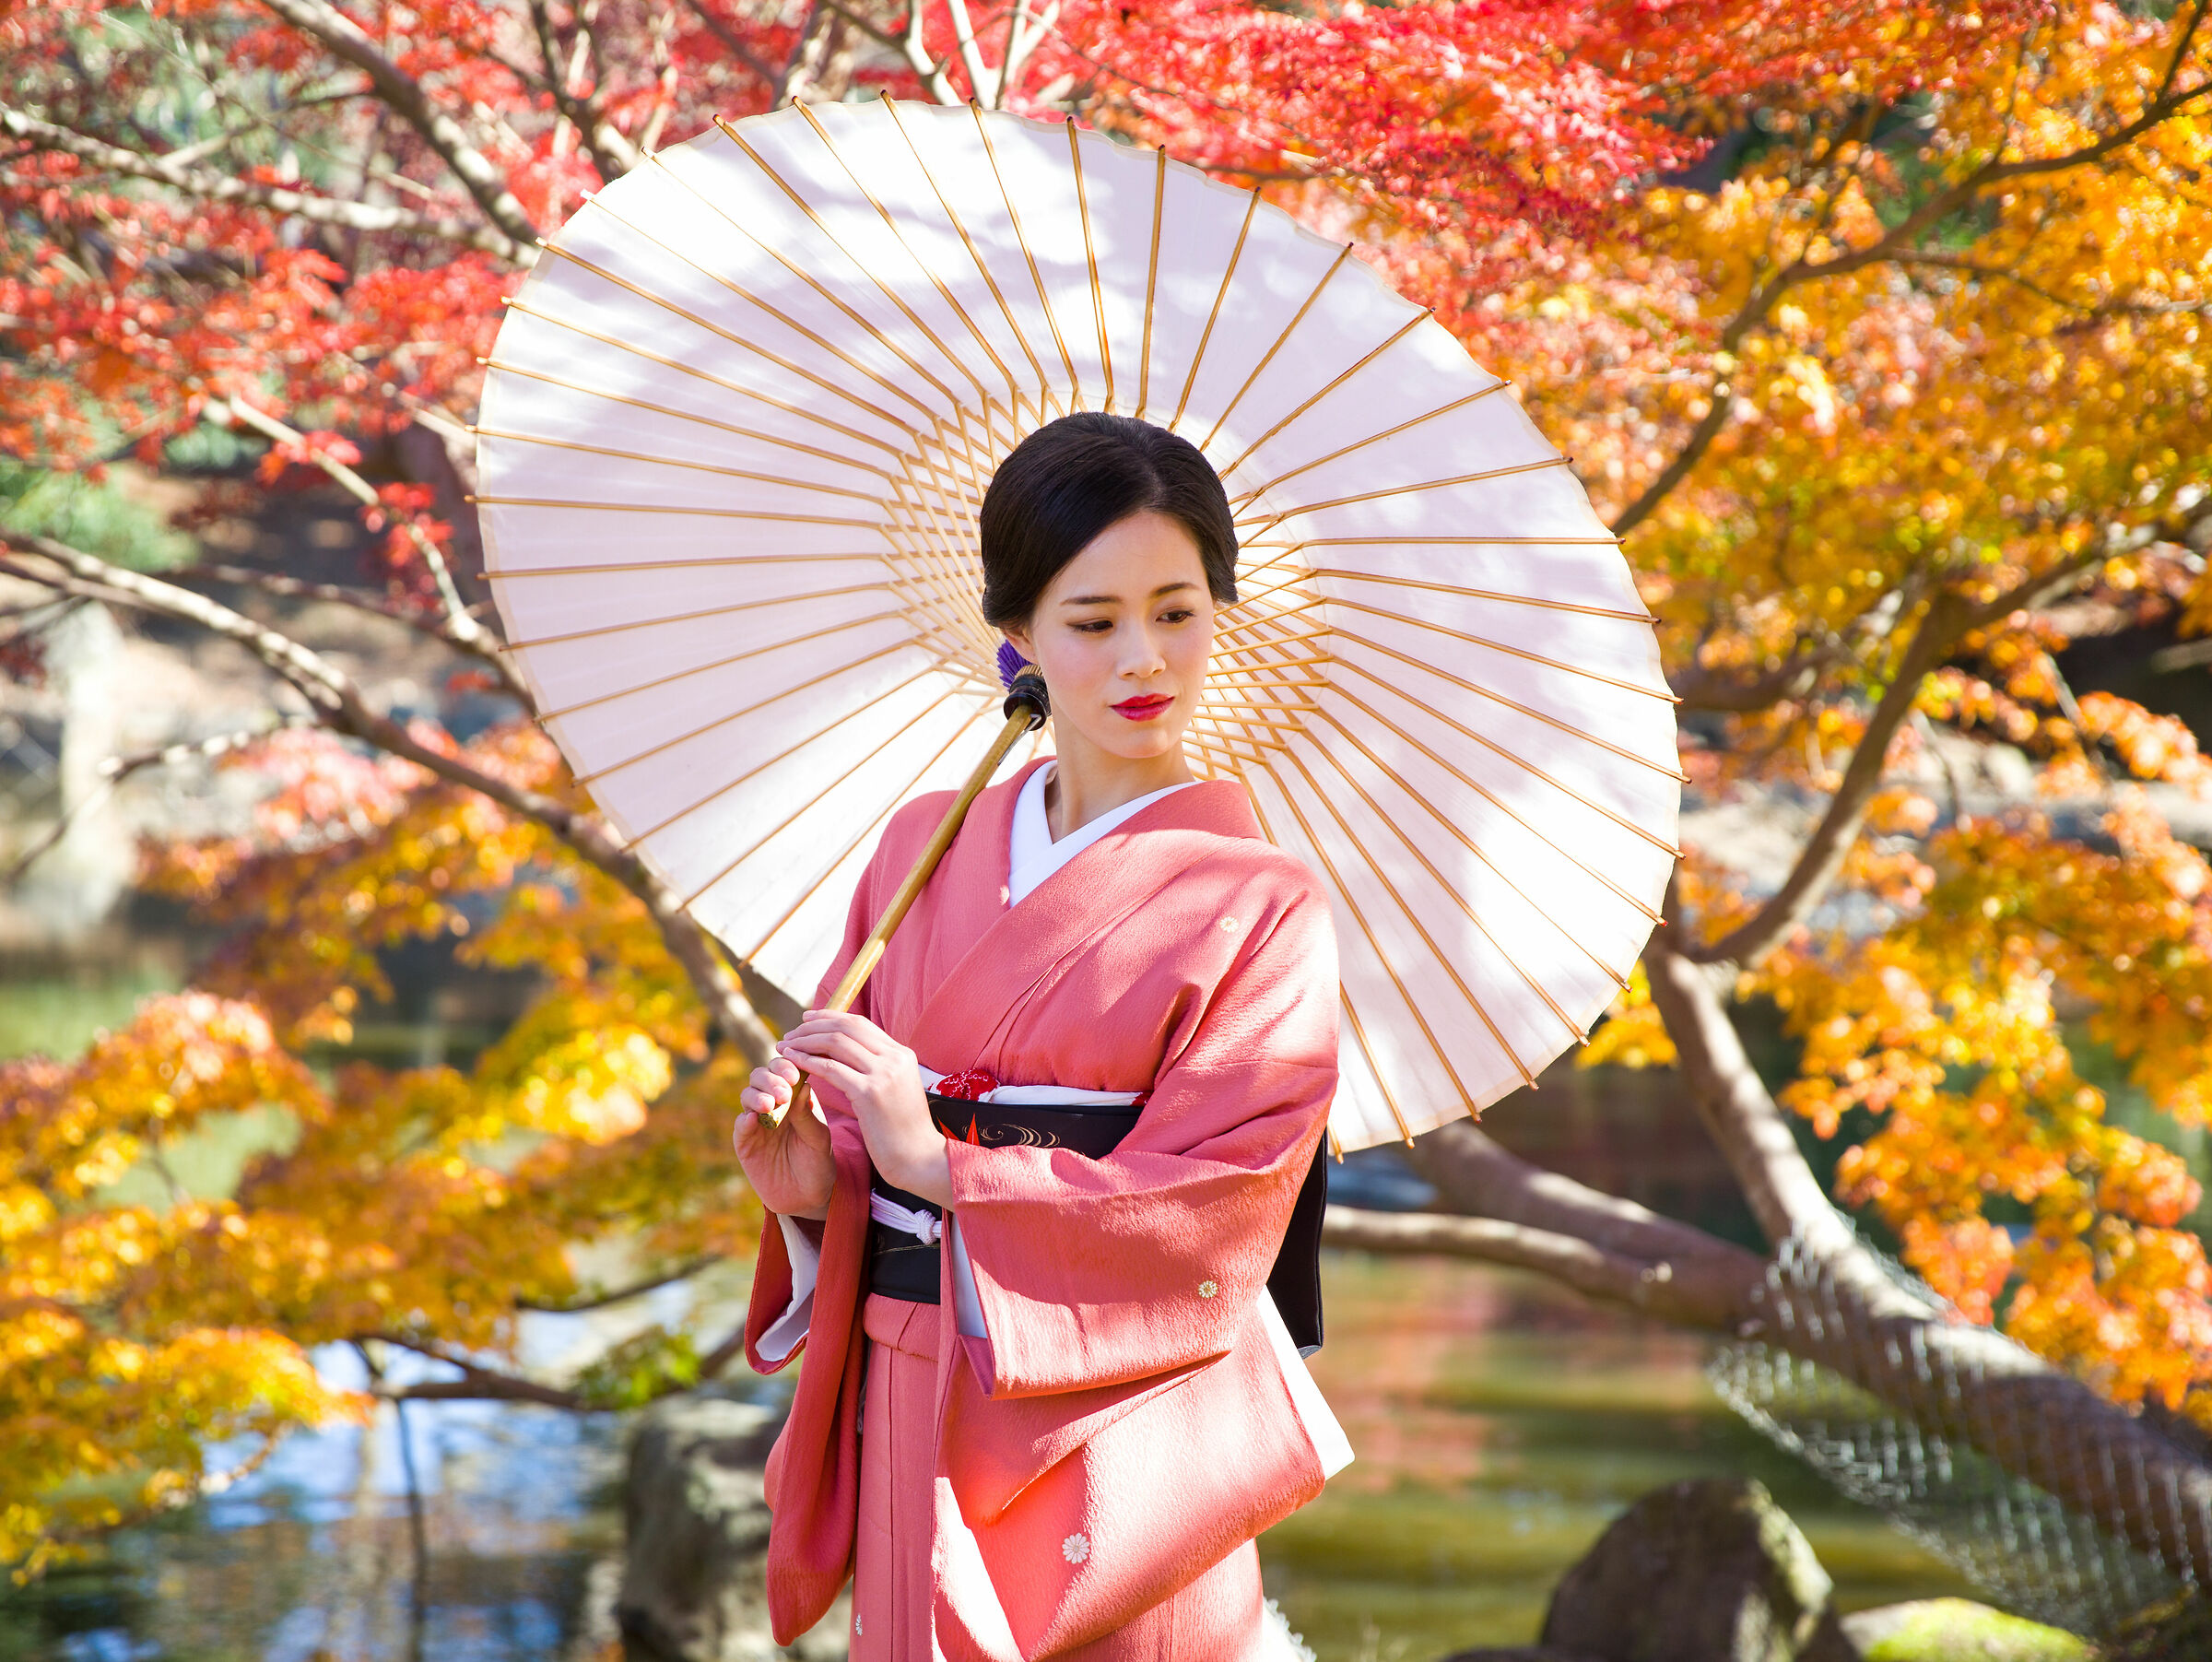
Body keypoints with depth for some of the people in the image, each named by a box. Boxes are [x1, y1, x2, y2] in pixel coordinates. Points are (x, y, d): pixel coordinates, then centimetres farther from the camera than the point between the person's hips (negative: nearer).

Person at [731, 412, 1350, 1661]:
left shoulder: (1259, 906, -6)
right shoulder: (927, 850, 7)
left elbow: (1205, 1214, -15)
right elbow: (859, 1137, 11)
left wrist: (940, 1166, -19)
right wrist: (813, 1181, -11)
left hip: (1111, 1442, -4)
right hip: (912, 1425, 4)